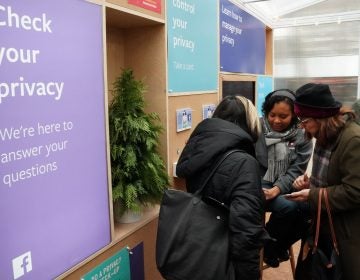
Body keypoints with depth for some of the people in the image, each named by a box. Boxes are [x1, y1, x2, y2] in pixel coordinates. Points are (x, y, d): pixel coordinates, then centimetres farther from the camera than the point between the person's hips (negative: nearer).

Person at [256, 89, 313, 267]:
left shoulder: (302, 137, 1)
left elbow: (295, 171, -6)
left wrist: (275, 190, -22)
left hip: (285, 187, 4)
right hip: (258, 184, -3)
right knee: (289, 207, -29)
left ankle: (280, 244, 8)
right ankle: (267, 243, 3)